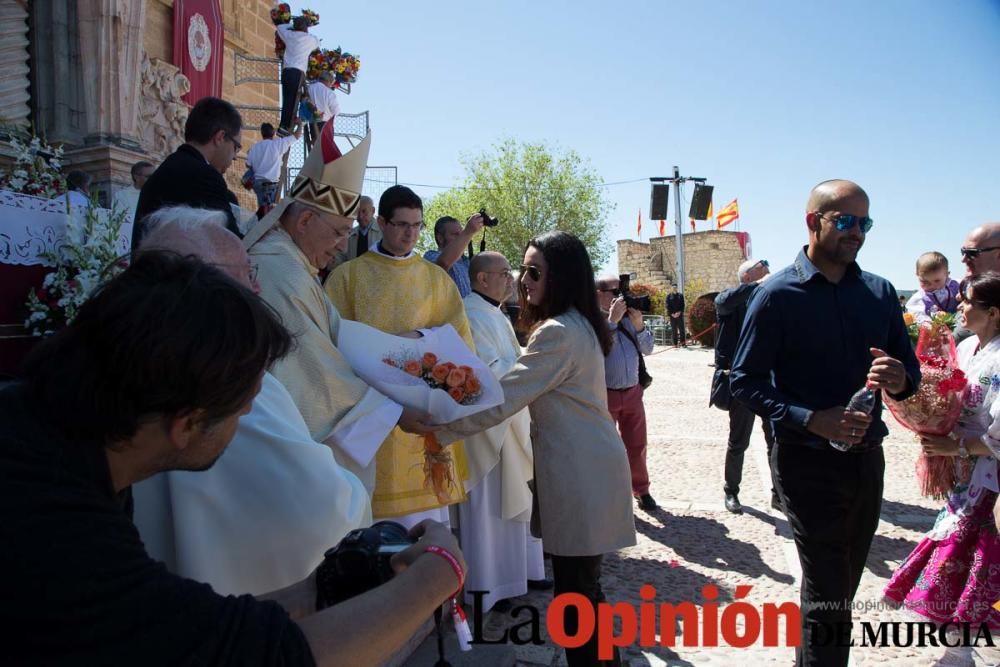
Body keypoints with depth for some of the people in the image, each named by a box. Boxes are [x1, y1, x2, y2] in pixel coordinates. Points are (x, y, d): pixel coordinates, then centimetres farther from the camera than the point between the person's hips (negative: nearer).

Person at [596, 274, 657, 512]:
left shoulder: (628, 317, 6)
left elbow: (647, 349, 6)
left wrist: (638, 324, -9)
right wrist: (612, 320, -22)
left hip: (632, 392, 5)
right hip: (604, 394, -5)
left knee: (637, 445, 15)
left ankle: (640, 489, 34)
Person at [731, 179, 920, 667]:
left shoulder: (880, 292, 6)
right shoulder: (778, 294, -10)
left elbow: (909, 370, 8)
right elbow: (744, 381, -12)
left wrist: (900, 378, -16)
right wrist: (812, 420, -24)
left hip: (866, 458, 6)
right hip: (808, 462, -5)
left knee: (843, 586, 20)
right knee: (827, 594, -1)